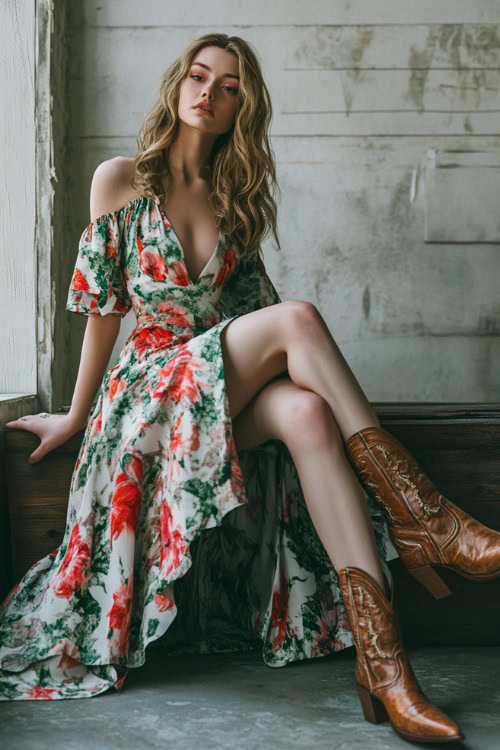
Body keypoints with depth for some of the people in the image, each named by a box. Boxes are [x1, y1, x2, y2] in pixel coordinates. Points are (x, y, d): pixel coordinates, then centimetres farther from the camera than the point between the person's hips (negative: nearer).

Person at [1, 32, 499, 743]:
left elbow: (251, 304, 15)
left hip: (232, 394, 3)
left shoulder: (236, 197, 16)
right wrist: (76, 415, 10)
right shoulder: (120, 179, 5)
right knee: (297, 316, -31)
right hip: (152, 385, -3)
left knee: (308, 411, -34)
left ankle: (382, 662, -42)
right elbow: (104, 307, 6)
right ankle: (426, 519, -33)